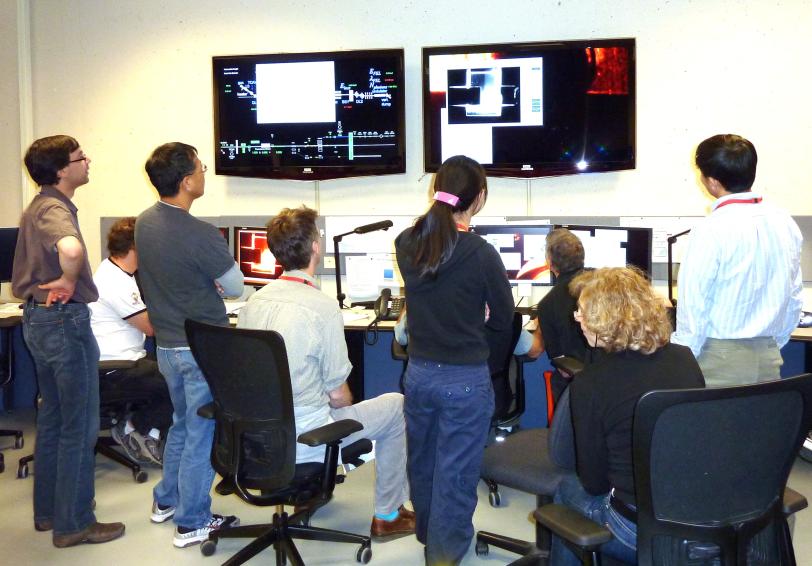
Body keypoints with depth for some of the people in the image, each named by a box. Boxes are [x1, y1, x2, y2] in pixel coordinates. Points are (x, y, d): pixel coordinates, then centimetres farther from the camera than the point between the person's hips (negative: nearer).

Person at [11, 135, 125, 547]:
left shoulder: (38, 208, 13)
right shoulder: (54, 210, -20)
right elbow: (70, 248, -43)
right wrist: (69, 281, -26)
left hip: (38, 317, 10)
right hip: (65, 320, -10)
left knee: (52, 419, 18)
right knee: (80, 425, -1)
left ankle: (48, 511, 28)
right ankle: (73, 524, 7)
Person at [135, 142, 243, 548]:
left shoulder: (144, 222, 0)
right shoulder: (201, 235, -25)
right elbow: (236, 288, -11)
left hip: (166, 344, 8)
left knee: (182, 424, 25)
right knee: (202, 434, 4)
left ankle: (166, 501, 38)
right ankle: (191, 523, 14)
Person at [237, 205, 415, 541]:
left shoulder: (254, 301, -1)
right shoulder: (322, 306, -20)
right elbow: (338, 394, -14)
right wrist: (347, 405, 10)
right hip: (303, 442, -7)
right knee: (396, 405, 13)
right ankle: (387, 516, 22)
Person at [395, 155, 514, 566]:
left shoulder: (406, 243, -5)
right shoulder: (481, 254, -19)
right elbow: (503, 320, -5)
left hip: (418, 372, 6)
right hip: (465, 379, -5)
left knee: (422, 463, 23)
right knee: (455, 473, 7)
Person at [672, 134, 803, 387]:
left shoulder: (711, 231, -16)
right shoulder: (785, 223, 3)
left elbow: (693, 304, -13)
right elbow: (794, 296, 10)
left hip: (720, 360, -6)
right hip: (768, 358, 6)